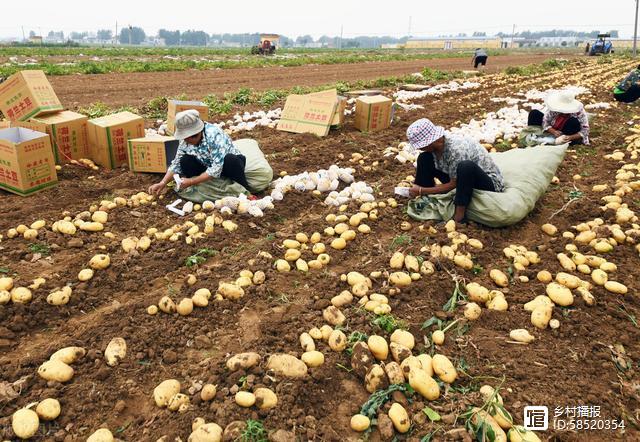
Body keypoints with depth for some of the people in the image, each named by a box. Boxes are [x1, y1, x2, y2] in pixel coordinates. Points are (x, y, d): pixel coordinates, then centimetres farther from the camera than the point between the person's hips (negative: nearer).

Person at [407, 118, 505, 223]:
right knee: (424, 159, -4)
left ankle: (459, 216, -29)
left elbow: (453, 185, -24)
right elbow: (429, 173, 5)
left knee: (466, 166, -42)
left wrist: (421, 190, -20)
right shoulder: (436, 144, -10)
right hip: (463, 181, 8)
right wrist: (417, 189, -7)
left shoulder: (456, 149, -32)